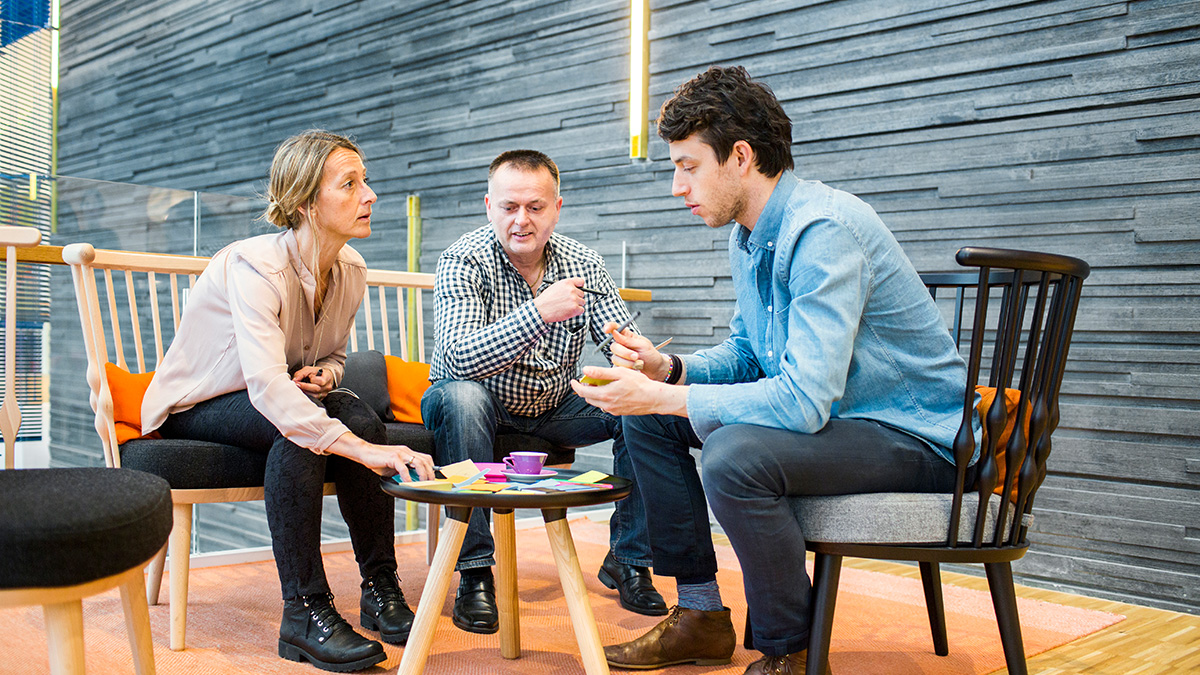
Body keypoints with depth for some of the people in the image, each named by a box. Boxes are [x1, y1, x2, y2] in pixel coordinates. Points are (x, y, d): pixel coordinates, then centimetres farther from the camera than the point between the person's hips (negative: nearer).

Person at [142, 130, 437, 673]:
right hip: (197, 406, -6)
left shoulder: (351, 270, -7)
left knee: (359, 417, -24)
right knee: (298, 431, -35)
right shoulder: (255, 266, -30)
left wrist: (323, 373, -14)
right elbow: (267, 387, -43)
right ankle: (304, 612, -28)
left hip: (280, 399, 6)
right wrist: (364, 450, -52)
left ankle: (380, 588, -15)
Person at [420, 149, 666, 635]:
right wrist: (537, 312, -45)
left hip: (552, 408, 4)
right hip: (483, 407, -3)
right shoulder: (464, 262, -18)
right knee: (461, 399, -36)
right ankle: (474, 572, -26)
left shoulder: (583, 264, -5)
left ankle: (628, 561, -4)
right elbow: (460, 358, -33)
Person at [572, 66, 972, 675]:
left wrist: (662, 396, -27)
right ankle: (700, 615, 13)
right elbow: (746, 353, 16)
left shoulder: (822, 230, -26)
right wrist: (668, 370, -4)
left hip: (912, 436, -9)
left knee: (734, 456, -35)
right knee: (647, 417, 6)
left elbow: (804, 401, -33)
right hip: (829, 411, 10)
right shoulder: (748, 235, 5)